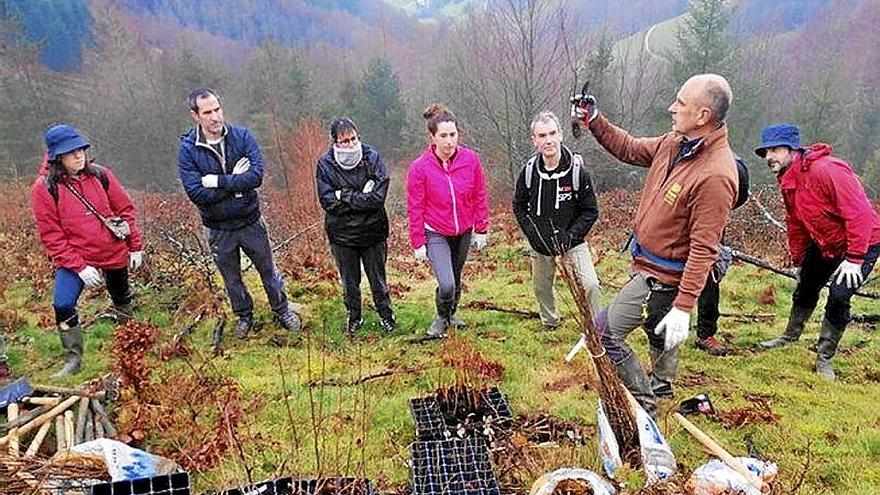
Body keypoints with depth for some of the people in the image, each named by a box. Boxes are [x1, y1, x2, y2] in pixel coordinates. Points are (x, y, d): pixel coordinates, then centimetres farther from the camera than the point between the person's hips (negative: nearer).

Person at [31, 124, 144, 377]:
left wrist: (135, 246, 4)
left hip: (115, 254, 2)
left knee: (122, 299, 20)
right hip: (74, 259, -2)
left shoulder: (100, 175, -6)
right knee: (63, 305, -18)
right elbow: (51, 235, -12)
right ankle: (73, 359, 1)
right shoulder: (44, 188, -12)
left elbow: (125, 209, 3)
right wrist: (79, 266, -19)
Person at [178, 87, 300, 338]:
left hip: (250, 221, 0)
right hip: (218, 229, 0)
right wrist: (235, 181, -22)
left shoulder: (242, 136, -13)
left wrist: (218, 181, -25)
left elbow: (256, 176, -24)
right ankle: (244, 316, 43)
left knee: (268, 270, 17)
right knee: (231, 278, 20)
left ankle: (282, 310, 39)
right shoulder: (188, 150, -14)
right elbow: (197, 193, -23)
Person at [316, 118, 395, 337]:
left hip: (373, 232, 0)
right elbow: (328, 202, -17)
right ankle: (354, 317, 39)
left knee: (378, 279, 16)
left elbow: (378, 197, -20)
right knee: (349, 282, 18)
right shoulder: (325, 164, -9)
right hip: (342, 235, 1)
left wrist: (345, 196, -20)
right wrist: (361, 198, -20)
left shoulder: (372, 158, -10)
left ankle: (385, 315, 37)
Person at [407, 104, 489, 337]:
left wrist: (481, 230, 4)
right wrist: (418, 243, -6)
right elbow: (415, 209, -8)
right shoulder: (419, 167, -16)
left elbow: (480, 197, 1)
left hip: (464, 232, 3)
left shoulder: (471, 159, -11)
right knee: (446, 285, -14)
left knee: (456, 280, 19)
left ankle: (452, 315, 47)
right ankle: (442, 318, 18)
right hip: (435, 233, -3)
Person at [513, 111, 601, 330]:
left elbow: (590, 210, -9)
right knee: (541, 287, 16)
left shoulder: (577, 170, -17)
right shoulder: (529, 170, -10)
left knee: (590, 284, -15)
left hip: (572, 240, -3)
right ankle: (550, 323, 43)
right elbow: (519, 206, 4)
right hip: (540, 242, 3)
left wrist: (571, 235, -19)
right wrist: (532, 233, -8)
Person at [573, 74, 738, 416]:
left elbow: (703, 249, -28)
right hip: (649, 266, 9)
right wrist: (593, 121, 4)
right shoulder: (675, 143, -3)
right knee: (657, 333, 29)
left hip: (661, 277, -9)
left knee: (603, 332, -7)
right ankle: (661, 386, 55)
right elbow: (630, 149, 14)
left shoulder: (715, 176, -29)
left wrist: (683, 308, -28)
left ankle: (643, 403, 10)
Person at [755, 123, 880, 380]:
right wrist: (797, 258, 16)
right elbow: (795, 224, 11)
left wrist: (854, 259, -30)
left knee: (839, 296, -16)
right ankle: (790, 336, 40)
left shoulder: (827, 170, -30)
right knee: (805, 288, 18)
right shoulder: (788, 180, -2)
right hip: (824, 244, 9)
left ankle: (824, 358, 0)